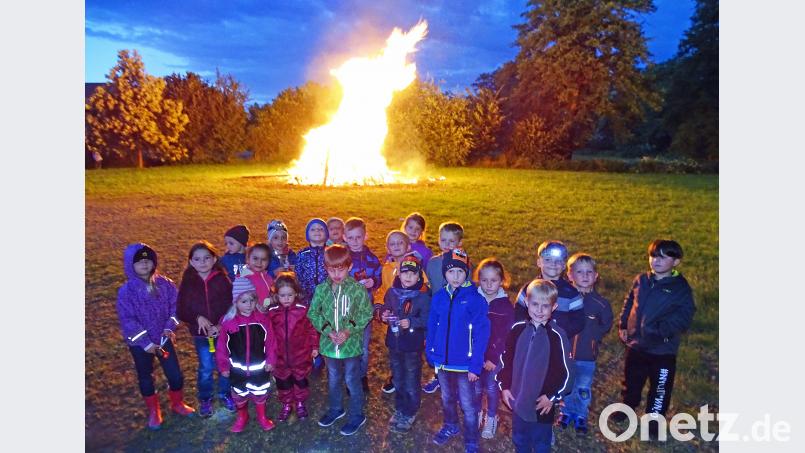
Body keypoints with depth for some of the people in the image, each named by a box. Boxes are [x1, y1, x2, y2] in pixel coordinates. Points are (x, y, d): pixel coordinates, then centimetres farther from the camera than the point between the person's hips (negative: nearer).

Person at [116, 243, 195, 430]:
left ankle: (177, 403, 33)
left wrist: (169, 327, -15)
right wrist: (146, 343, -17)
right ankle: (153, 411, 35)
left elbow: (175, 305, 0)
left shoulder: (165, 284, -7)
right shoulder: (126, 291, -15)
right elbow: (127, 320, -15)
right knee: (145, 377, 14)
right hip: (139, 342, -2)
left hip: (163, 338, 2)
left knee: (175, 374, 7)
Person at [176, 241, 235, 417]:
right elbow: (181, 311, -3)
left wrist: (221, 325, -20)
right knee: (206, 368, 13)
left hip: (223, 332, 0)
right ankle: (205, 399, 35)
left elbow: (232, 306, -10)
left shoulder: (222, 280, -10)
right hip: (200, 334, 1)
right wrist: (197, 318, -20)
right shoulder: (187, 283, -6)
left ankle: (225, 394, 37)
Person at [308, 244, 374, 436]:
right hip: (329, 344, 3)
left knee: (352, 381, 11)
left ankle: (356, 416, 30)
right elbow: (313, 313, -2)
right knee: (333, 379, 23)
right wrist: (328, 331, -15)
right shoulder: (321, 289, -7)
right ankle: (335, 409, 45)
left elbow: (366, 314, -9)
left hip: (351, 344, -3)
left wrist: (349, 330, -19)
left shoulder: (358, 289, -15)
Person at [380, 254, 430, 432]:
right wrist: (385, 316, -10)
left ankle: (410, 413, 28)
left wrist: (411, 322, -29)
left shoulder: (423, 296, -14)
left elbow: (426, 320, -15)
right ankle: (399, 409, 39)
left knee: (411, 382, 9)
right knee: (398, 379, 20)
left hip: (413, 346, -4)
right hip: (394, 343, 5)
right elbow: (385, 309, 11)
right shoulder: (391, 292, -1)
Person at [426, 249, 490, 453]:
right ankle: (450, 426, 49)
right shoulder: (438, 297, -4)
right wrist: (430, 354, 1)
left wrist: (476, 366, -16)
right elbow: (432, 327, 3)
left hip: (464, 364, -4)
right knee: (447, 399, 24)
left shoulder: (475, 299, -16)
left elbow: (481, 334, -15)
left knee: (468, 405, 10)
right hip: (443, 361, 4)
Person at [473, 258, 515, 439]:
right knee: (476, 388, 15)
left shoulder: (506, 305, -11)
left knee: (492, 388, 13)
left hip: (495, 358, -1)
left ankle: (491, 419, 36)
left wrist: (494, 358, -13)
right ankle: (477, 414, 39)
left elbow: (507, 336, -10)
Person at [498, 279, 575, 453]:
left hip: (542, 403, -3)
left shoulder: (557, 335, -17)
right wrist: (504, 386, 3)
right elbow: (506, 360, 5)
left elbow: (566, 372, -12)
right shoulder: (518, 329, -6)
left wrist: (552, 397, -11)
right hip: (518, 400, 4)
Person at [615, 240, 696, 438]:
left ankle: (654, 419, 32)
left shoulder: (681, 288, -13)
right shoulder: (641, 280, -1)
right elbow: (629, 303, 11)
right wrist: (623, 325, 5)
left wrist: (663, 329, -26)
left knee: (660, 388, 11)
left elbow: (684, 317, -17)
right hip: (635, 344, 4)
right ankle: (628, 405, 45)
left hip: (663, 350, -4)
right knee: (631, 380, 22)